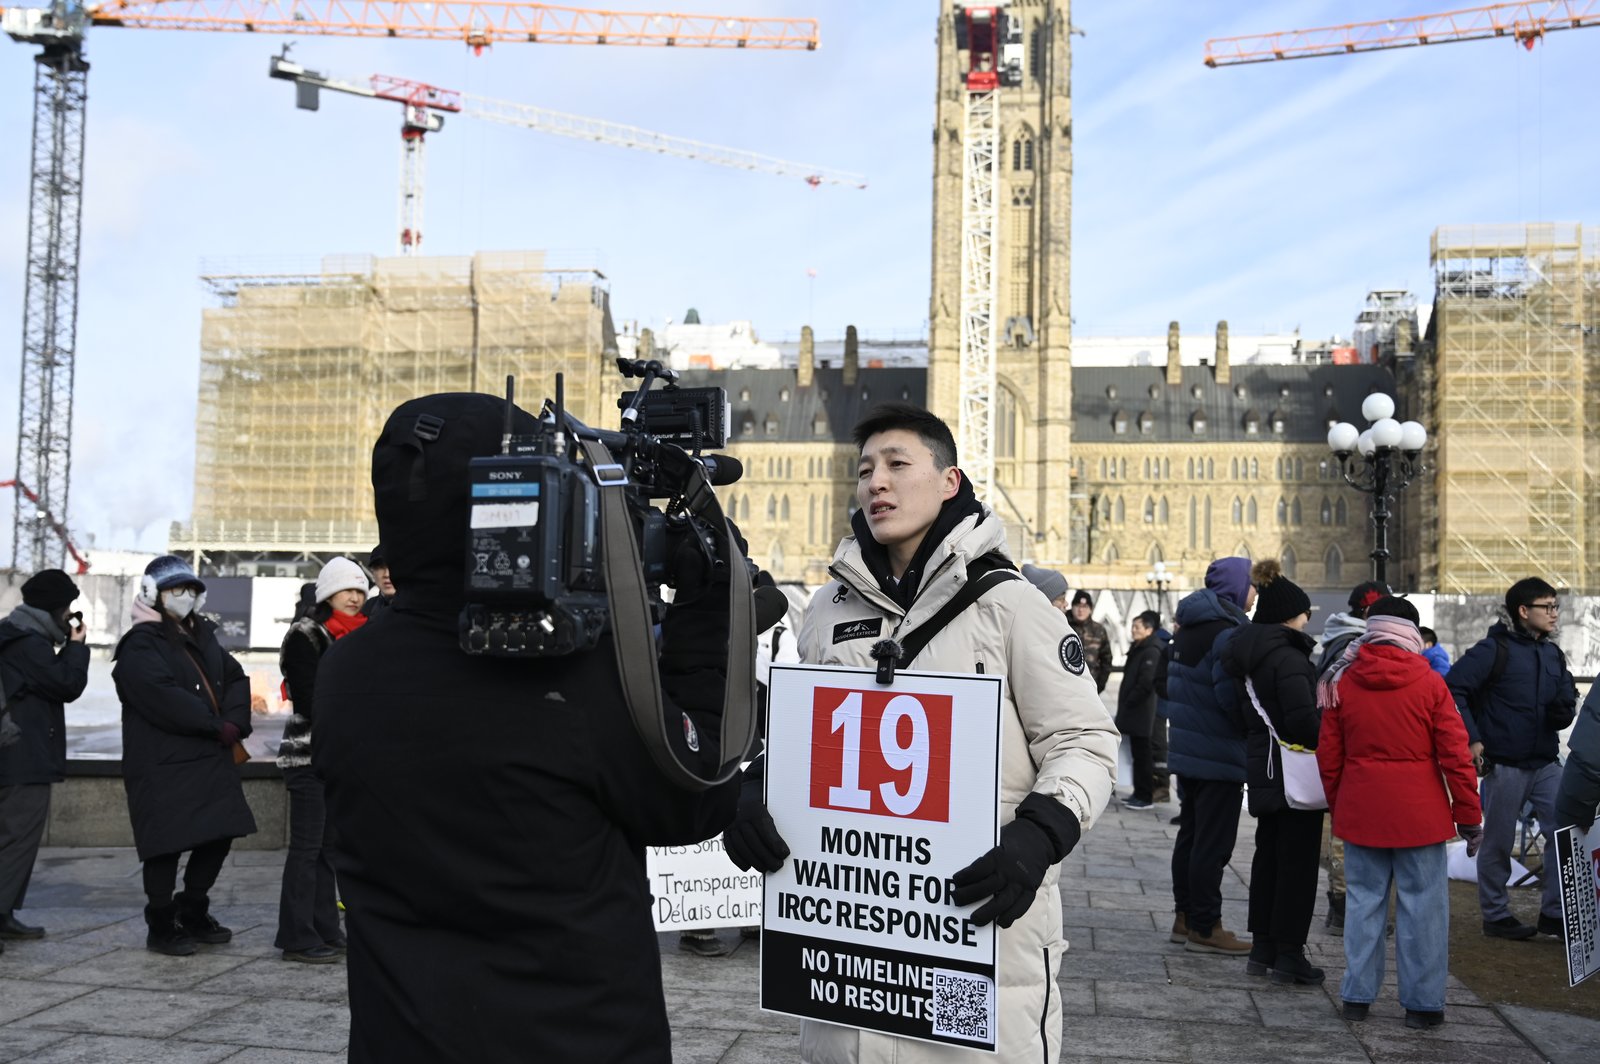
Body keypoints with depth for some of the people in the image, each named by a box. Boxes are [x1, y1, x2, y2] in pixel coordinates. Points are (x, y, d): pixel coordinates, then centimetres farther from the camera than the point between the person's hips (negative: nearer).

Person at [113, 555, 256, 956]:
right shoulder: (141, 645, -7)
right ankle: (162, 926, 13)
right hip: (163, 765, -8)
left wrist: (235, 722, -7)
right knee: (168, 845, -3)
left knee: (220, 836, 10)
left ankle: (193, 913, 28)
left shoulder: (203, 637, 18)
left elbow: (236, 678, 11)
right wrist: (216, 725, -17)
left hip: (212, 758, 8)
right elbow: (165, 697, -20)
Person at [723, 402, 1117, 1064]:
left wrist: (1035, 840, -21)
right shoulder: (831, 607, 10)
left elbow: (1083, 741, -5)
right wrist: (753, 792, -1)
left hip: (981, 919, -4)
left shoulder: (1005, 603, -4)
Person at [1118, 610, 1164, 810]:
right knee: (1138, 754, 13)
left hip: (1141, 712, -10)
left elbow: (1146, 682, -22)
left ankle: (1145, 796, 1)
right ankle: (1139, 793, 19)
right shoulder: (1138, 649, 17)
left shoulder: (1151, 651, -14)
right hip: (1134, 712, 10)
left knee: (1142, 755, -4)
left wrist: (1129, 702, -14)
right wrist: (1125, 705, 16)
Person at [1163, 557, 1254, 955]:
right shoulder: (1228, 633, -18)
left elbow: (1166, 681, 18)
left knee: (1191, 833, 16)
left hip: (1187, 749, 9)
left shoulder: (1188, 628, 12)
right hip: (1219, 754, -9)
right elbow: (1233, 697, -24)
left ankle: (1185, 917, 24)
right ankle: (1205, 927, 4)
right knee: (1214, 842, -2)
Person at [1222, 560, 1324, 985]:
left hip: (1263, 767, 9)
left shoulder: (1247, 654, 9)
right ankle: (1289, 954, 6)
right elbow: (1303, 719, -26)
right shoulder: (1288, 657, -19)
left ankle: (1262, 948, 23)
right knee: (1297, 860, 1)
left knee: (1267, 855, 16)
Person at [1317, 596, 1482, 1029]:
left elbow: (1328, 756, 5)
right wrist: (1469, 815, 1)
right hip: (1420, 813, -3)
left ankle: (1357, 996, 16)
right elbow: (1455, 755, -6)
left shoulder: (1342, 683, 0)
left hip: (1360, 811, 3)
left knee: (1363, 900, 11)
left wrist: (1337, 806, 18)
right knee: (1422, 905, 5)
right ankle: (1422, 1002, 10)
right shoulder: (1430, 683, -7)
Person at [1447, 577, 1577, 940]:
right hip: (1504, 764, -6)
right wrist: (1471, 738, -20)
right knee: (1497, 844, 5)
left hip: (1545, 764, 6)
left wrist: (1565, 708, -8)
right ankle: (1496, 916, 18)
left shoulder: (1553, 654, 11)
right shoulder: (1495, 649, -10)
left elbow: (1563, 712, 17)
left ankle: (1554, 913, 15)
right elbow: (1453, 689, -17)